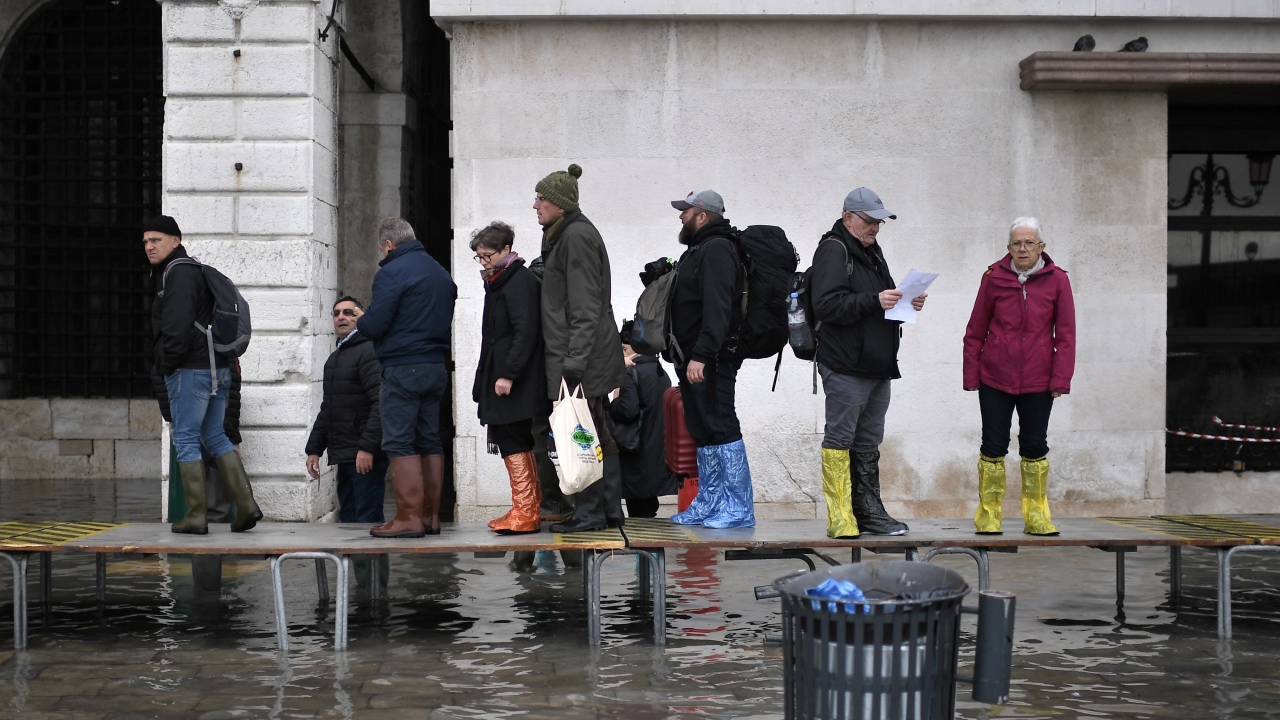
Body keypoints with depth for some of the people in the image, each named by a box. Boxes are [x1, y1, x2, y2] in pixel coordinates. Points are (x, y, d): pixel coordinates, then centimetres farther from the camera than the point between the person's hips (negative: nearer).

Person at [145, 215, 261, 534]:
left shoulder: (178, 272, -11)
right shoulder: (195, 270, 20)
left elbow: (178, 326, -21)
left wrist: (164, 363, -13)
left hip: (190, 370, -10)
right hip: (217, 369, 10)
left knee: (185, 439, -3)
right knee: (214, 437, 13)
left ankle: (196, 516, -1)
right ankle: (246, 505, 7)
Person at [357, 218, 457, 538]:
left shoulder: (392, 272, -10)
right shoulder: (441, 272, 16)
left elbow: (375, 324, -15)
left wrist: (360, 322, 6)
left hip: (403, 368, -8)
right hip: (437, 366, 8)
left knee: (399, 443, -5)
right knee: (429, 441, 11)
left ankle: (409, 517, -8)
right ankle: (431, 515, 13)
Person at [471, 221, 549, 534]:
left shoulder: (520, 281, -11)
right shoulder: (498, 283, 19)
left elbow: (526, 332, -20)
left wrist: (508, 374, -24)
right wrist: (484, 380, 19)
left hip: (515, 382, -10)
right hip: (501, 376, 10)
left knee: (513, 443, -10)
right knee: (520, 444, 11)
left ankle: (524, 513, -8)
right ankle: (530, 510, 16)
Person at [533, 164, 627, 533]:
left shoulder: (576, 236, -13)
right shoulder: (567, 234, 19)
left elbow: (585, 308, -19)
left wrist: (573, 361, -23)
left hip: (582, 357, -10)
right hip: (584, 359, 10)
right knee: (598, 434, 12)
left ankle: (589, 513, -3)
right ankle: (609, 510, 16)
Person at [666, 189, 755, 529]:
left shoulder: (716, 249, -13)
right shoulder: (699, 250, 21)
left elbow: (716, 308, -24)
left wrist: (701, 355, -29)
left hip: (710, 363, -11)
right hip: (695, 361, 11)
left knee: (721, 430, -9)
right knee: (703, 433, 13)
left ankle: (739, 509, -7)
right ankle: (709, 504, 19)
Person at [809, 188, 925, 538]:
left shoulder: (872, 252, 22)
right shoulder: (833, 250, -7)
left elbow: (886, 304, 29)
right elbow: (826, 305, -19)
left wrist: (905, 303, 8)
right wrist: (873, 301, -24)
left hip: (878, 365, 9)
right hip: (845, 366, -9)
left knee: (868, 444, 13)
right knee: (840, 439, -6)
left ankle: (869, 513, 18)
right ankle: (840, 519, -4)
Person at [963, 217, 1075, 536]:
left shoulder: (1056, 280, -1)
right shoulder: (994, 277, -1)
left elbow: (1065, 335, 1)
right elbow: (975, 332, 4)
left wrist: (1061, 378, -4)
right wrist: (971, 375, 2)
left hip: (1038, 381, 0)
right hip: (995, 378, 0)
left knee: (1035, 446, 8)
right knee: (993, 445, 3)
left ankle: (1036, 515, 18)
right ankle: (989, 514, 13)